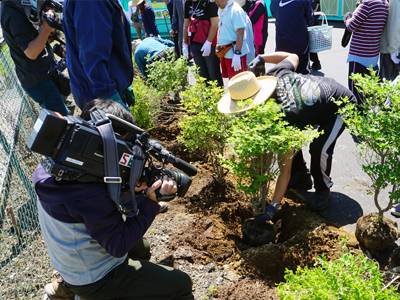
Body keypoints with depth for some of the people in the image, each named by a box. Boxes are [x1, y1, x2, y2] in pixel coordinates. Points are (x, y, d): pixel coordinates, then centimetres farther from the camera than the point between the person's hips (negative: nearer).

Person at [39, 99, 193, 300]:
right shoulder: (90, 193, -34)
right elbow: (118, 246, -26)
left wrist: (133, 190, -14)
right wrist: (151, 200, -28)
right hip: (95, 281, -8)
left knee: (141, 248, 32)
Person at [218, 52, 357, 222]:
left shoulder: (283, 119, -40)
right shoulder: (274, 75, -23)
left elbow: (285, 169, -37)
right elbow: (293, 57, 1)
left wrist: (273, 207, -37)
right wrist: (261, 58, 2)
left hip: (342, 106, -9)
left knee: (319, 149, -27)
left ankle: (323, 189, 3)